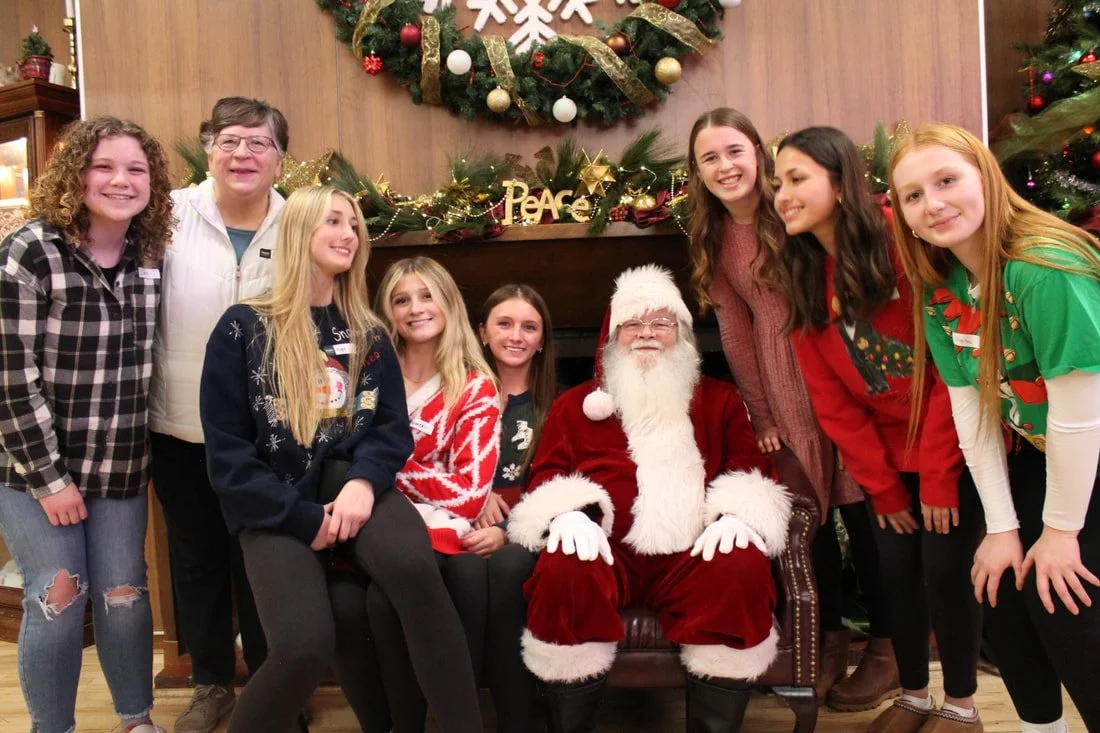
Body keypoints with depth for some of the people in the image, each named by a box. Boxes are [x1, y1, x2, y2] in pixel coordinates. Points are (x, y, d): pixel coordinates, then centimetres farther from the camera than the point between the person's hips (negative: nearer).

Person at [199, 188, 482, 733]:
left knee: (412, 564, -33)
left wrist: (363, 480, -15)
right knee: (305, 647, -26)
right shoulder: (243, 328, 1)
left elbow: (393, 426, 7)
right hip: (275, 507, -2)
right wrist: (302, 518, -12)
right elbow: (226, 453, -2)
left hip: (350, 483, 2)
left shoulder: (367, 334, 13)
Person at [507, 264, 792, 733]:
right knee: (564, 571, -34)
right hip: (608, 550, 0)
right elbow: (546, 474, 11)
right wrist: (569, 514, -13)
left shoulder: (720, 400, 23)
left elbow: (751, 467, 14)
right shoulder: (575, 404, 21)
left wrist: (737, 514, -10)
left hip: (693, 552, 1)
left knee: (744, 567, -32)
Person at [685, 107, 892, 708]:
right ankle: (832, 637, 27)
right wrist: (761, 415, 6)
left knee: (862, 508, 2)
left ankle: (886, 646, 18)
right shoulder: (712, 241, 7)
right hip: (783, 388, 3)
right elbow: (735, 332, 8)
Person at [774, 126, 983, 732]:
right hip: (886, 455, 5)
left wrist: (938, 476, -16)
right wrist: (881, 486, -2)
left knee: (945, 571, 0)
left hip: (952, 447, -4)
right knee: (896, 571, 9)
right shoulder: (802, 278, -2)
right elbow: (830, 398, -1)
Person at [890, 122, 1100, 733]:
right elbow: (972, 411, -8)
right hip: (1041, 455, 6)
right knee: (1002, 599, 6)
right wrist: (1002, 526, -8)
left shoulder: (1045, 268, -31)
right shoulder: (939, 288, -8)